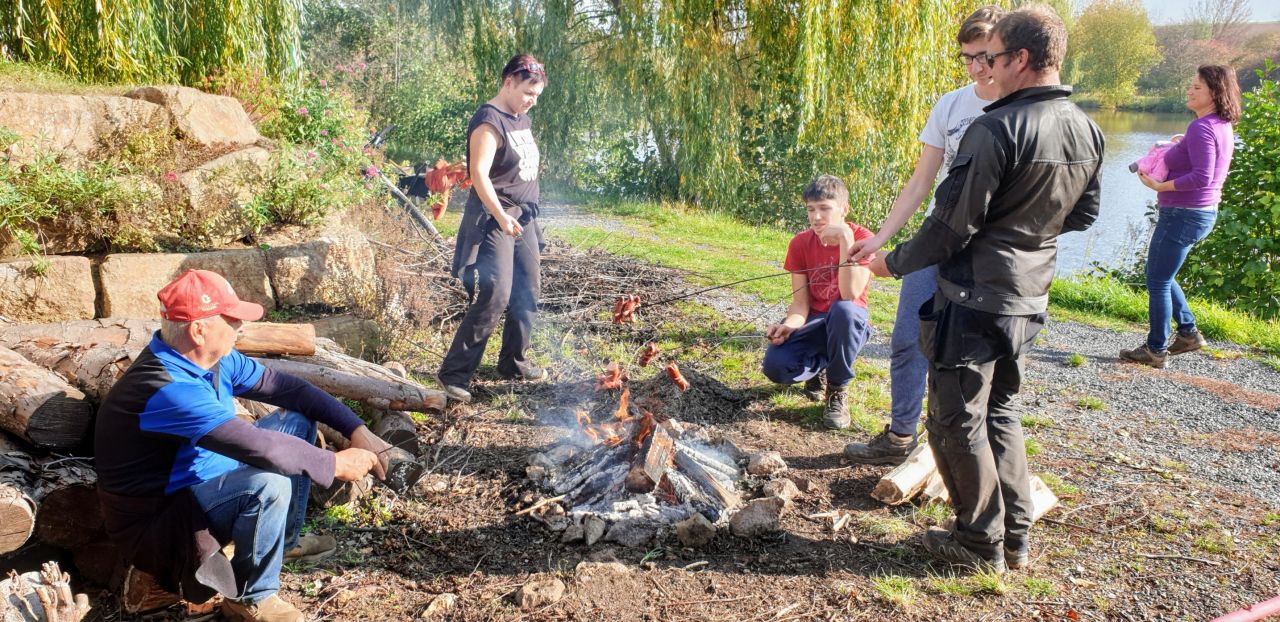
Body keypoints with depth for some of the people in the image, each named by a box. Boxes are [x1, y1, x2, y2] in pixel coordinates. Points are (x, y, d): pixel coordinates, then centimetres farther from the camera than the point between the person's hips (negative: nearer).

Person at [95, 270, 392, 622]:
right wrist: (336, 464, -25)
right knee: (268, 481, -34)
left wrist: (357, 429, -9)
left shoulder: (210, 357, -6)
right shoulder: (168, 390, -33)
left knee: (297, 420, 7)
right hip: (159, 518, -9)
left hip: (204, 477, 9)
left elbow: (284, 387, -1)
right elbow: (257, 447, -37)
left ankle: (285, 540, 19)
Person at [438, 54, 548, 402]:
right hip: (494, 220, -9)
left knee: (527, 294, 11)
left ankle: (514, 363, 26)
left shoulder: (521, 119, 14)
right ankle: (454, 374, -8)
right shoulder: (489, 121, -14)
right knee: (494, 295, -15)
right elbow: (479, 175, -24)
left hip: (523, 218, 9)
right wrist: (501, 217, -33)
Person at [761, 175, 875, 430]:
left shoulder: (862, 238, -16)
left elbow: (850, 295, -29)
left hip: (849, 323, -2)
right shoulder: (800, 243, -6)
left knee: (843, 310, -40)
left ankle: (838, 389, -14)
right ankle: (821, 362, 11)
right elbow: (800, 302, -9)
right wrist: (789, 326, -32)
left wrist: (845, 237, -32)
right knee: (775, 366, -27)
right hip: (814, 322, 3)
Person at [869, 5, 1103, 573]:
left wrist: (893, 263, -5)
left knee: (957, 420, 5)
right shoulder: (1087, 132, 5)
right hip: (1028, 298, 9)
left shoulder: (996, 129, -21)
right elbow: (1083, 216, 16)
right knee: (1000, 410, 21)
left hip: (976, 299, -8)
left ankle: (982, 543, 16)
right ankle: (1015, 536, 28)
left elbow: (953, 223, -19)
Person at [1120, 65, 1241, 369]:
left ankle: (1156, 350, 9)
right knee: (1161, 276, 23)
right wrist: (1182, 147, 14)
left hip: (1183, 215, -10)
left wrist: (1160, 186, -21)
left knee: (1158, 281, 1)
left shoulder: (1201, 128, -20)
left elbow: (1202, 176, -28)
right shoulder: (1223, 127, 10)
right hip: (1204, 212, 10)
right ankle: (1188, 332, 28)